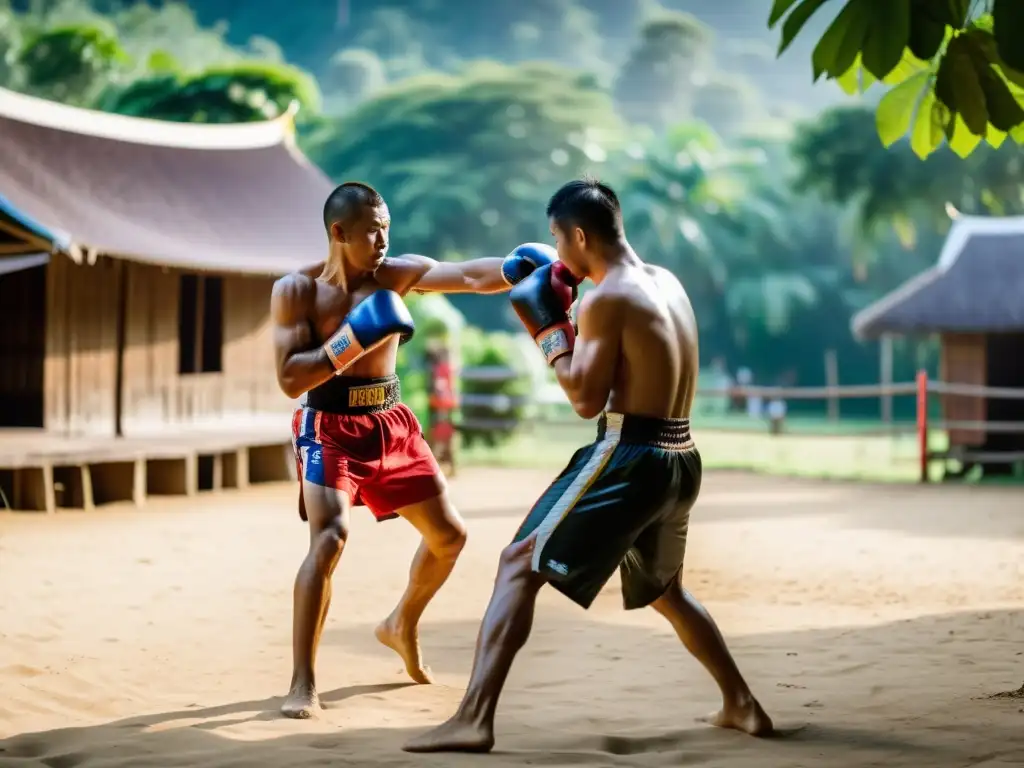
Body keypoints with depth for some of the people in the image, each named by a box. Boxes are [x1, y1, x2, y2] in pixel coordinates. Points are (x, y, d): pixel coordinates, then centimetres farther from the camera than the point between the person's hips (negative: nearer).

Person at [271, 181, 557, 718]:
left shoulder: (396, 275, -2)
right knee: (330, 537, -25)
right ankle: (302, 683, -19)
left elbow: (467, 276, -16)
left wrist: (515, 269, -35)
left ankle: (402, 626, 40)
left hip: (391, 425, 6)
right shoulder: (296, 290, -11)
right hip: (329, 428, -5)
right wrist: (351, 341, -28)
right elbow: (289, 380, -18)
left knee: (449, 534, 13)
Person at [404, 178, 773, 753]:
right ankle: (743, 705, 34)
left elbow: (587, 400, -15)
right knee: (665, 589, 30)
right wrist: (572, 319, 15)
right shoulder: (668, 284, 13)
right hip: (680, 460, 8)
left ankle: (474, 720, -16)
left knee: (520, 565, -6)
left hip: (629, 458, -8)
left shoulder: (607, 299, -13)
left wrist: (549, 330, -4)